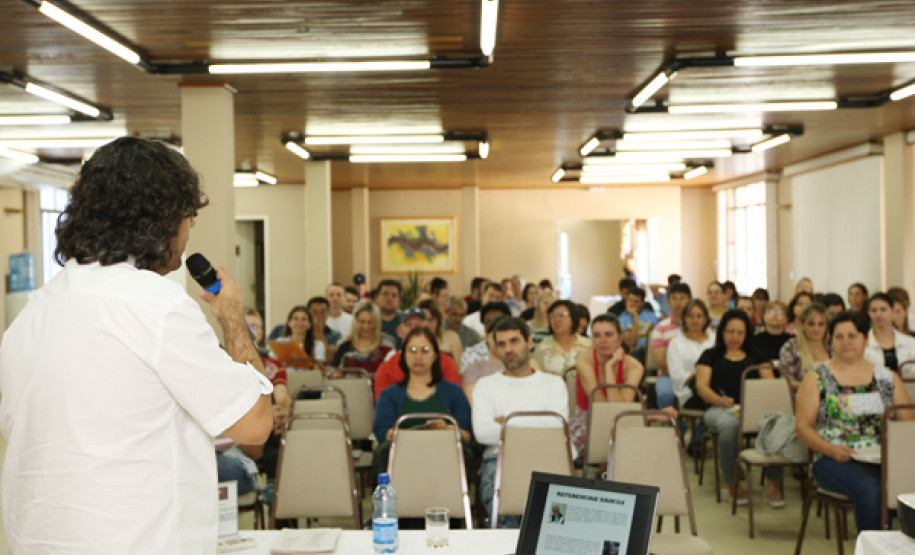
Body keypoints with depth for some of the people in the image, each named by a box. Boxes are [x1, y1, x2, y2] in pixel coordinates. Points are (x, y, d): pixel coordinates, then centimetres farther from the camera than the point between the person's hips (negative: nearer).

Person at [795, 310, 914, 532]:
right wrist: (831, 449, -14)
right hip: (835, 460, -2)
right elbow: (803, 426, 3)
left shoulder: (887, 377, 16)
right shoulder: (816, 378, 8)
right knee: (870, 489, -34)